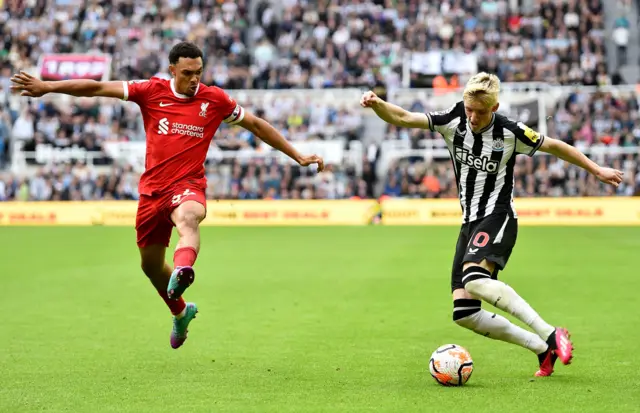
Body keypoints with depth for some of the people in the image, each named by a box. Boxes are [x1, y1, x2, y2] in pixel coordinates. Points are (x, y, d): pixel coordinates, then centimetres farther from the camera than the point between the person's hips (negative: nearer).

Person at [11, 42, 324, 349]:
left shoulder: (214, 99, 2)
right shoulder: (152, 91, 1)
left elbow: (256, 125, 13)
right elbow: (98, 88, -2)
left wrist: (298, 156, 13)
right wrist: (46, 87, -8)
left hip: (188, 185, -3)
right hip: (152, 188, 3)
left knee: (188, 219, -39)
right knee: (150, 264, 14)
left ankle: (182, 272, -69)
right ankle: (181, 312, 42)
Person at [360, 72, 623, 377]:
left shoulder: (509, 133, -11)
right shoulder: (453, 120, -3)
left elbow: (555, 146, 3)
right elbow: (401, 118, -8)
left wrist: (598, 170, 11)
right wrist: (377, 104, -29)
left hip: (498, 218, -6)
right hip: (469, 223, 6)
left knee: (474, 278, -35)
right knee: (464, 313, -2)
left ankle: (551, 335, -31)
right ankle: (543, 349, 6)